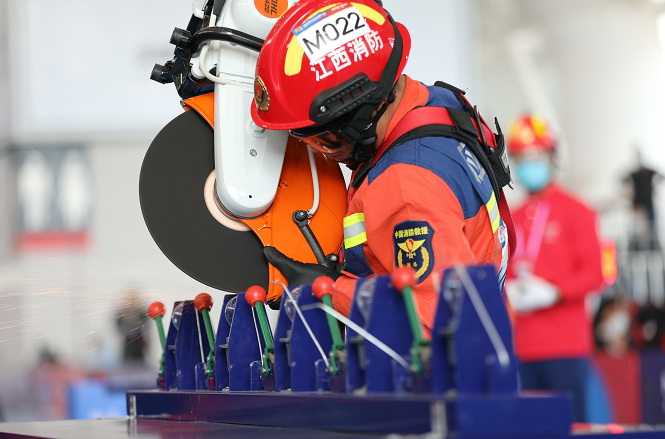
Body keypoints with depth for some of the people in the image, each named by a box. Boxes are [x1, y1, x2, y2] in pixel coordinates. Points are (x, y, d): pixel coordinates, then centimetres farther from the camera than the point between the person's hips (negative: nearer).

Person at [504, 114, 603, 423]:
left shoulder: (575, 211, 1)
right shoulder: (514, 219, 17)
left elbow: (594, 273, -6)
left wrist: (553, 293, -17)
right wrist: (510, 290, -1)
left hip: (566, 343, -5)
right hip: (526, 347, 5)